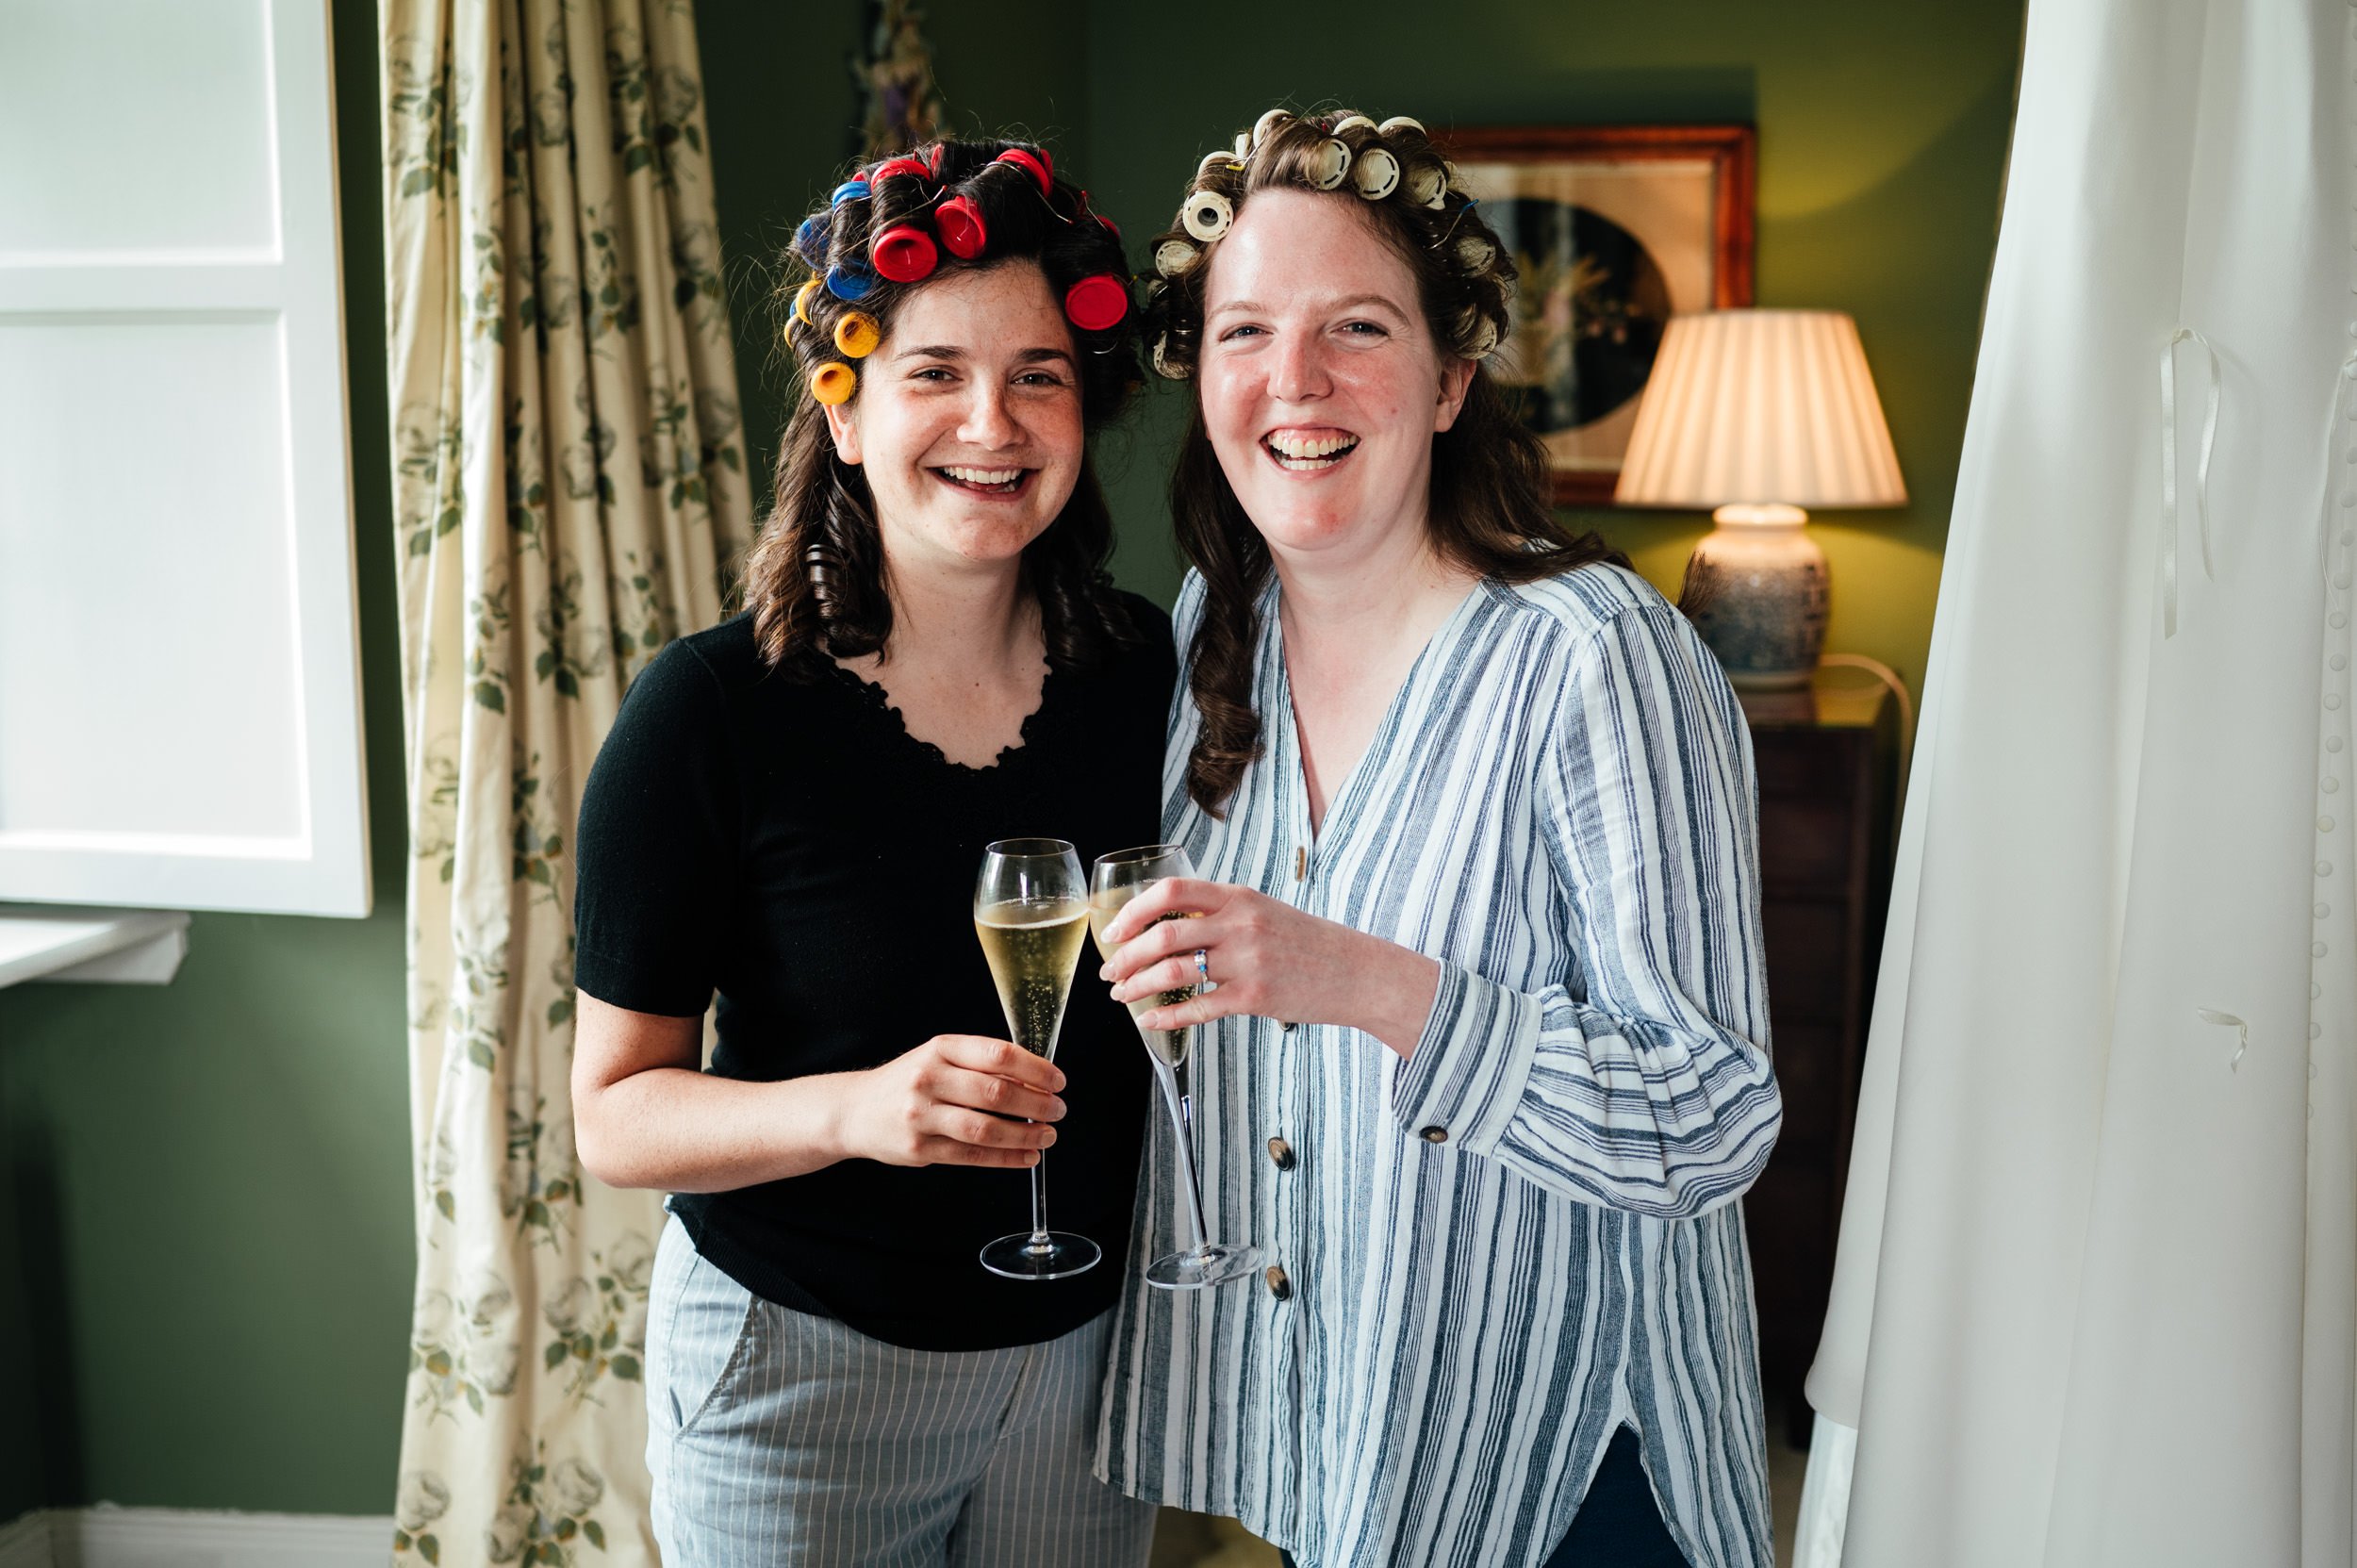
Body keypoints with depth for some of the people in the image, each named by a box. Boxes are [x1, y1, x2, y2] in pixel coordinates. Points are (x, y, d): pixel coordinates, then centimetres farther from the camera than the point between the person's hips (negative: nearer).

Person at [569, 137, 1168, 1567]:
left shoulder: (1148, 673, -4)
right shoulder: (713, 710, -16)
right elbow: (616, 1112, -14)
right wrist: (855, 1108, -30)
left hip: (1089, 1341, 4)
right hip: (800, 1365, -3)